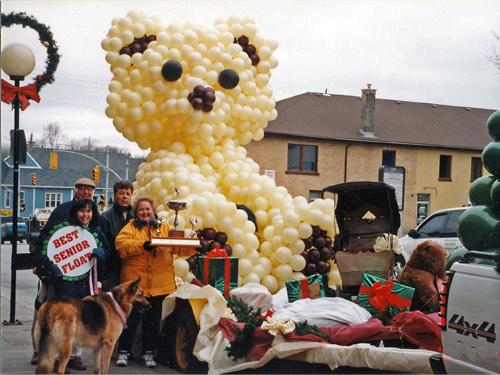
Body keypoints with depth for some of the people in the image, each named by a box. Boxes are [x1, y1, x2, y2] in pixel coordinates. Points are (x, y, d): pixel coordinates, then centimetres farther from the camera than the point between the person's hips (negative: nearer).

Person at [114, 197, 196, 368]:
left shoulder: (165, 229, 13)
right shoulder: (131, 227, 4)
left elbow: (180, 246, 4)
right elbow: (121, 244, -15)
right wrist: (142, 245, -28)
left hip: (159, 284, 3)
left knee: (153, 320, 10)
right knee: (131, 319, 4)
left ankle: (149, 352, 21)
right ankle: (123, 351, 17)